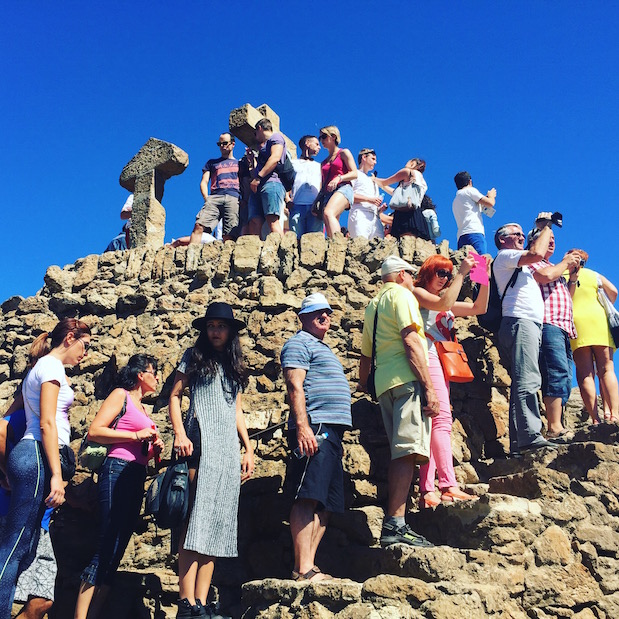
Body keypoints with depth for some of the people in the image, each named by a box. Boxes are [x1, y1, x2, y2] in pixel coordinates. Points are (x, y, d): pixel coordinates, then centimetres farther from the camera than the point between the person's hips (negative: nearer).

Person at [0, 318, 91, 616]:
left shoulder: (41, 366, 23)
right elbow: (47, 423, -15)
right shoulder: (51, 366, -6)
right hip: (37, 456, -9)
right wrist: (56, 475, -18)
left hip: (27, 454, 9)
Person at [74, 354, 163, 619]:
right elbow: (94, 431, -10)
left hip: (137, 476, 8)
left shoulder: (142, 408, 24)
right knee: (107, 548, -14)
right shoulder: (121, 395, 2)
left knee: (117, 550, 5)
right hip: (117, 470, -8)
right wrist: (136, 435, -12)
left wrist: (154, 448, 9)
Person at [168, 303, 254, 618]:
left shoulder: (235, 367, 22)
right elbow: (175, 395, 5)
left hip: (228, 447, 5)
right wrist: (179, 434, -9)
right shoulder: (194, 356, 11)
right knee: (196, 518, -13)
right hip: (200, 442, -5)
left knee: (217, 523, -1)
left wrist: (249, 449, 15)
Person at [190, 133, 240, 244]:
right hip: (214, 197, 1)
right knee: (199, 225, -23)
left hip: (234, 198, -1)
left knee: (229, 236, -19)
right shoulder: (212, 163, 33)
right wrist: (206, 198, 2)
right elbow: (204, 182, 22)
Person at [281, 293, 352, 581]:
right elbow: (295, 386, -12)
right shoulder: (299, 344, 1)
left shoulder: (323, 348, 30)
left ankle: (310, 567, 8)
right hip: (315, 428, -10)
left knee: (325, 504, 6)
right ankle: (303, 569, -14)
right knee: (308, 498, -13)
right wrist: (302, 425, -23)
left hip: (331, 432, 10)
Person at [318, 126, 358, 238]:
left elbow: (354, 174, 1)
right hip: (327, 194, 7)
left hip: (342, 189, -7)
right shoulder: (324, 162, 28)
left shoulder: (344, 153, 12)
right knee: (329, 228, -9)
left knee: (328, 213, -35)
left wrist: (339, 178, -16)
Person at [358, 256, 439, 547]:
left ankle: (395, 525, 4)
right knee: (409, 450, -15)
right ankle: (394, 524, -22)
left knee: (401, 453, 7)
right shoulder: (402, 295, 1)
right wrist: (429, 386, -16)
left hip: (384, 383, 9)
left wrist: (363, 383, 47)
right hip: (407, 380, -9)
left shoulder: (373, 304, 26)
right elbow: (411, 341, -12)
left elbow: (366, 354, 31)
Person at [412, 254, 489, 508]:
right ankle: (449, 486, -28)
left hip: (442, 364, 9)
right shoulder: (417, 292, 4)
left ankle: (426, 491, -5)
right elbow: (444, 304, -15)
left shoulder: (445, 301, 29)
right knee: (442, 419, -20)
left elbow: (479, 308, 23)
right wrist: (461, 273, -9)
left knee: (434, 424, -1)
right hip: (429, 359, -9)